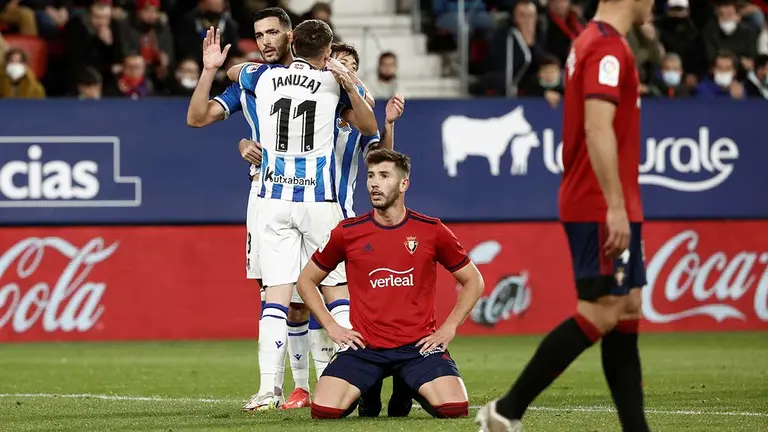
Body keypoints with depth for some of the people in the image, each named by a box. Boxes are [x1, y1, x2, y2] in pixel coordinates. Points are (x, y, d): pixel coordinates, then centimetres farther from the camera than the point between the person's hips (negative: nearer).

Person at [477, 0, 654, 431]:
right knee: (600, 315, -10)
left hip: (602, 208, 10)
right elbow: (598, 128, -24)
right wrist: (616, 206, -26)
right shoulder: (608, 47, -15)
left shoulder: (592, 42, 17)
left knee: (627, 312, 8)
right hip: (601, 208, -10)